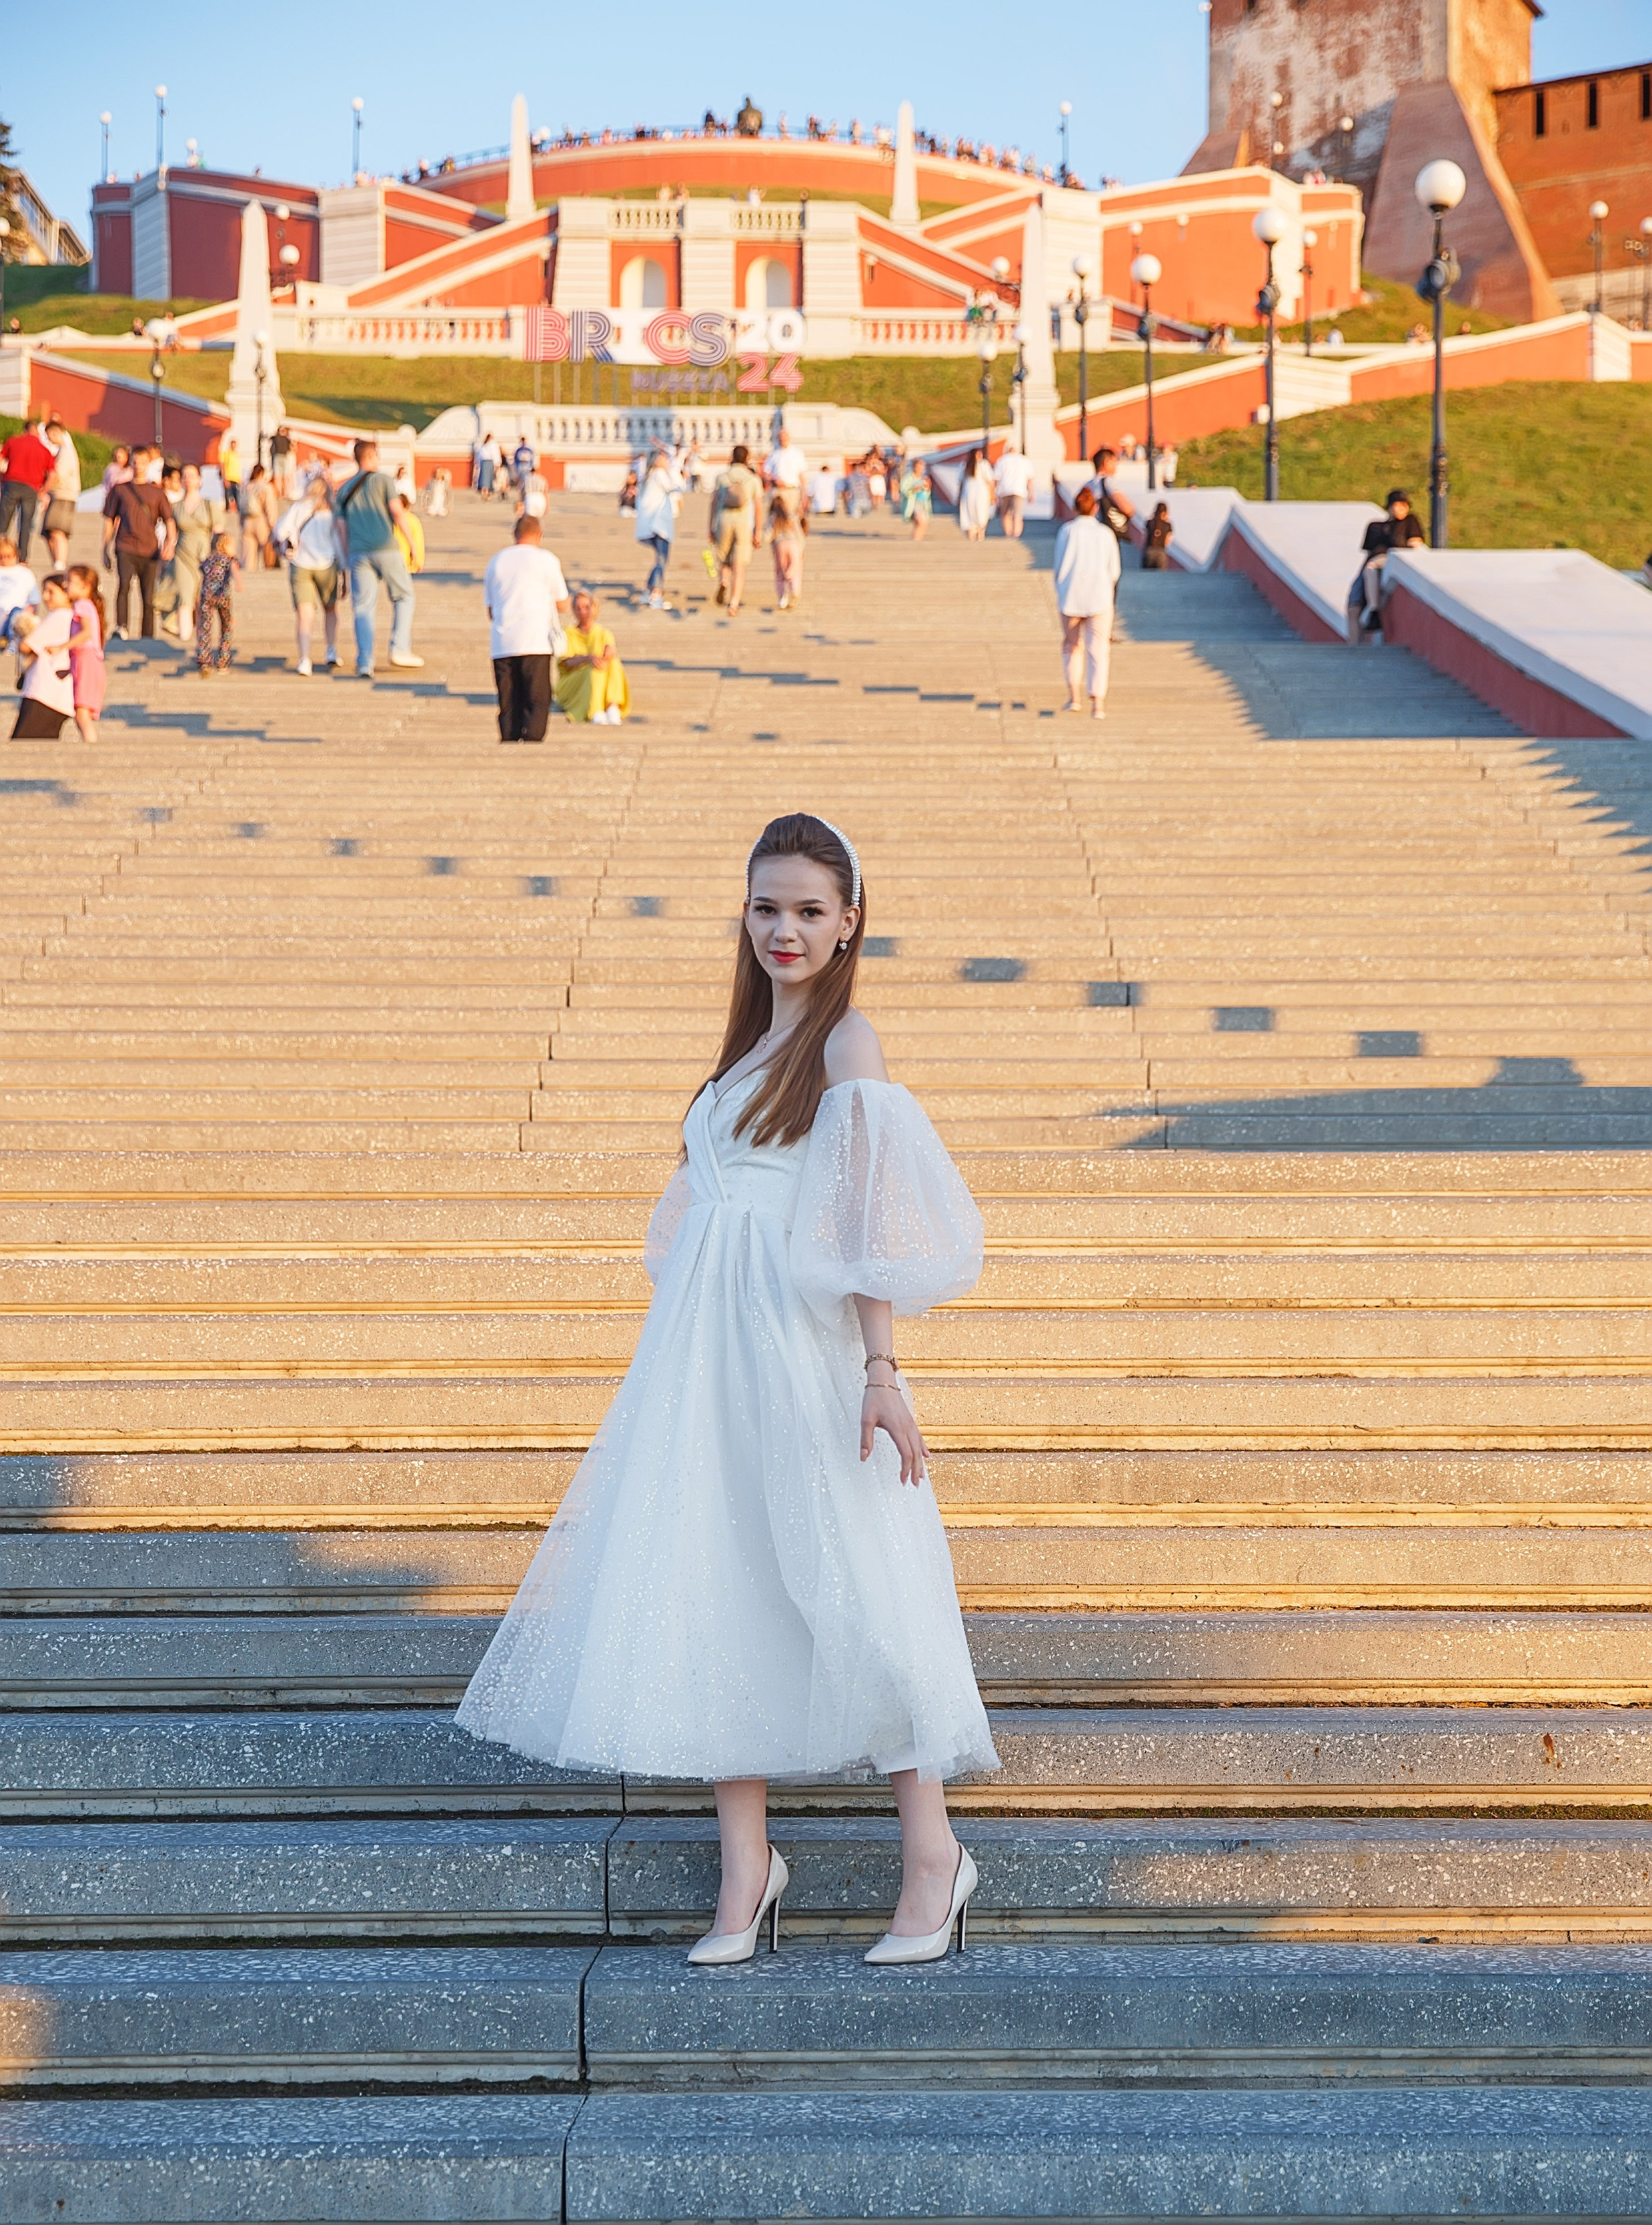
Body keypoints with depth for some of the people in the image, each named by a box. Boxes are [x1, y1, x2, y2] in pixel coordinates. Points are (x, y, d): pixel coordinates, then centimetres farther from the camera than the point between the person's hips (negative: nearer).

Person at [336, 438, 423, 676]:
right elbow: (397, 511, -10)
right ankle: (400, 650, 1)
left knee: (363, 607, 2)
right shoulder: (383, 480, 3)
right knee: (404, 596, 12)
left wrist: (346, 562, 17)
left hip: (358, 552, 4)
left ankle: (364, 665, -5)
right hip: (385, 549, -4)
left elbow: (342, 529, 15)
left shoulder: (344, 490, 17)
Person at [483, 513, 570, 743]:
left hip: (501, 645, 4)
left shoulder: (496, 561, 15)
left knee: (508, 706, 6)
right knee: (537, 703, -3)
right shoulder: (545, 559, 3)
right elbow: (563, 605, 7)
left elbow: (490, 611, 18)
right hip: (536, 642, -3)